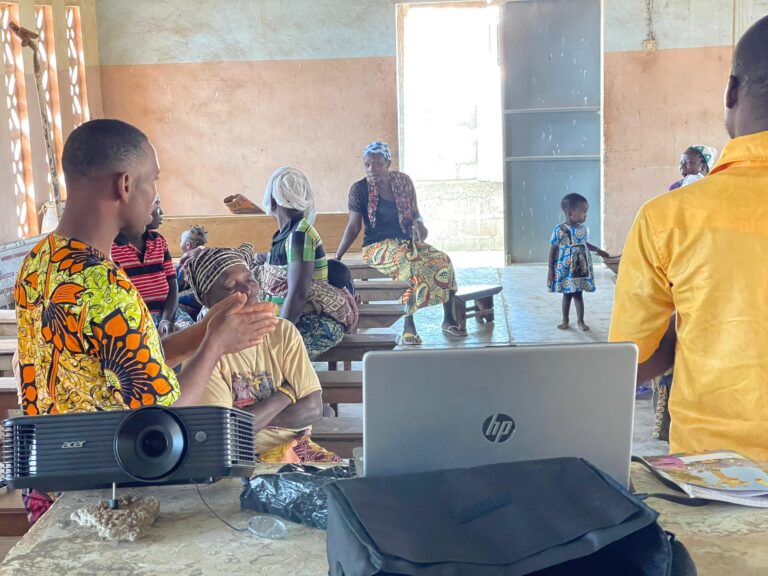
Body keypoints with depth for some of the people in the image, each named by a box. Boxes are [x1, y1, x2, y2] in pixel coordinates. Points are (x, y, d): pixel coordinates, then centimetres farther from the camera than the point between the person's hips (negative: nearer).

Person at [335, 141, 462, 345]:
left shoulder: (403, 181, 6)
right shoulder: (359, 189, -4)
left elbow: (415, 213, 14)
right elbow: (354, 227, -2)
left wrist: (419, 224, -11)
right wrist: (336, 258, -11)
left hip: (408, 242, 4)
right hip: (378, 247, -4)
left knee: (443, 260, -21)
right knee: (410, 263, -36)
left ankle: (449, 319, -7)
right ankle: (408, 326, -34)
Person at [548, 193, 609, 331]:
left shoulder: (583, 229, 2)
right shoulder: (560, 230, -14)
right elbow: (553, 250, -10)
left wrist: (598, 250, 27)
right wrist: (551, 270, -10)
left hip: (580, 268, 3)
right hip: (564, 269, -3)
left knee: (578, 294, 7)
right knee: (567, 294, 7)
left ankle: (580, 321, 18)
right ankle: (565, 320, 23)